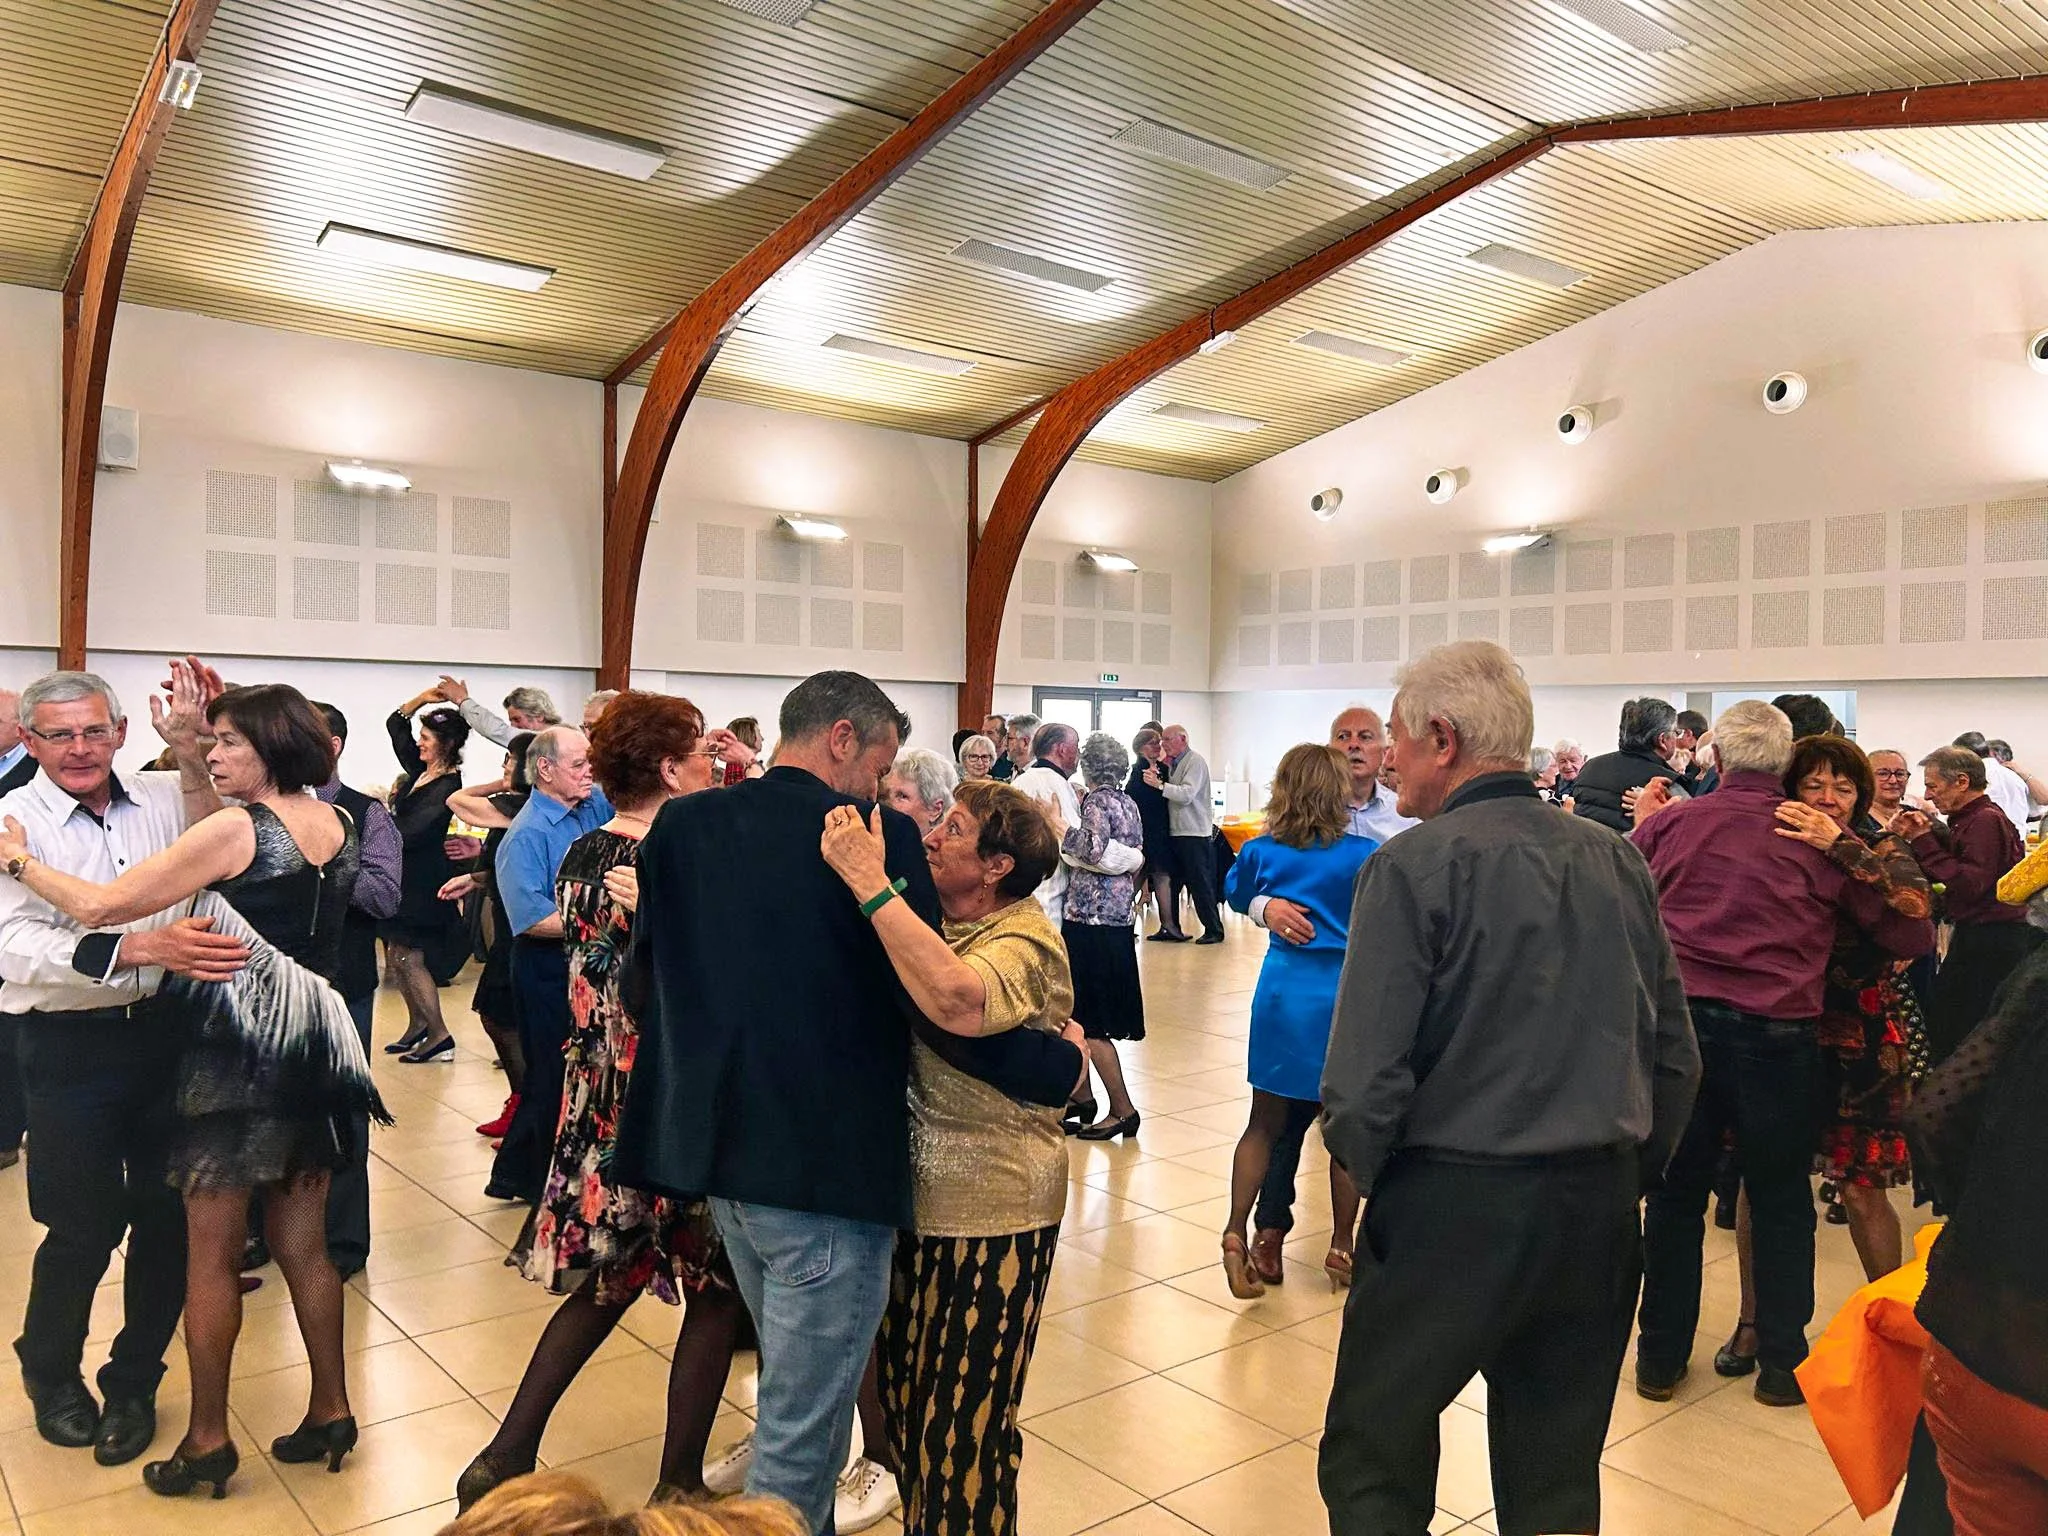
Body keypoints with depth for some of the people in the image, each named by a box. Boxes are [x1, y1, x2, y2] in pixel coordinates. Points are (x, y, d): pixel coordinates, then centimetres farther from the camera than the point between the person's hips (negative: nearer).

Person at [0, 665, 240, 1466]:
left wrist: (193, 756, -16)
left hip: (165, 1030, 3)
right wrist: (144, 948, -35)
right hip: (68, 1047, -3)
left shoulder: (163, 796, 3)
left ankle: (133, 1382, 32)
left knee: (169, 1215, 9)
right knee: (85, 1225, 8)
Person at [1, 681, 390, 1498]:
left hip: (238, 1047, -6)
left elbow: (99, 905, -15)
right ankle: (330, 1412, 23)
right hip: (314, 1044, 6)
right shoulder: (336, 824, 4)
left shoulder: (233, 828, -15)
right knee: (303, 1246, 15)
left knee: (213, 1255, 8)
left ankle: (207, 1441, 19)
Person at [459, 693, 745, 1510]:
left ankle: (505, 1458, 26)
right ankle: (678, 1485, 19)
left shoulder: (582, 854, 3)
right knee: (717, 1289, 10)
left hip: (598, 1096, 8)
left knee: (610, 1279, 22)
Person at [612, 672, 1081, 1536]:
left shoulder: (680, 826, 2)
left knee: (802, 1393, 27)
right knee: (799, 1433, 8)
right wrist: (1056, 1067, -2)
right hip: (828, 1166, -7)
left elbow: (641, 986, 8)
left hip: (722, 1151, 7)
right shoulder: (877, 834, -16)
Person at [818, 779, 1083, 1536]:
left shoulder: (1025, 937, -20)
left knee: (965, 1425, 10)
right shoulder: (932, 925, 5)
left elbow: (961, 1003, -41)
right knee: (907, 1402, 22)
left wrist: (868, 880, -37)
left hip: (991, 1212, -7)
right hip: (917, 1194, 8)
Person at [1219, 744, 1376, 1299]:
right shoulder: (1368, 854, -8)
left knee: (1266, 1122, 13)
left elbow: (1234, 894, 19)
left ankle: (1236, 1233, 6)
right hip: (1347, 996, -2)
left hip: (1284, 992, 2)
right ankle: (1341, 1247, 21)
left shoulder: (1261, 851, 0)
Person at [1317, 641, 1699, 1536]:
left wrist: (1376, 1181, 0)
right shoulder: (1617, 861, 4)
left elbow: (1365, 1084, -18)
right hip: (1602, 1211, 6)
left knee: (1372, 1464, 10)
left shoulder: (1413, 866, -14)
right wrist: (1623, 1176, 19)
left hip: (1455, 1203, -6)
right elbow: (1676, 1058, 8)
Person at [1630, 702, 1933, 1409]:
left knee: (1676, 1193, 14)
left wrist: (1643, 822, 21)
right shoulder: (1824, 840, -3)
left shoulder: (1670, 823, -2)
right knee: (1780, 1201, 15)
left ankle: (1660, 1358, 23)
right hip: (1777, 1034, -1)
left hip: (1680, 1024, 1)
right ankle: (1781, 1363, 26)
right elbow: (1913, 936, 3)